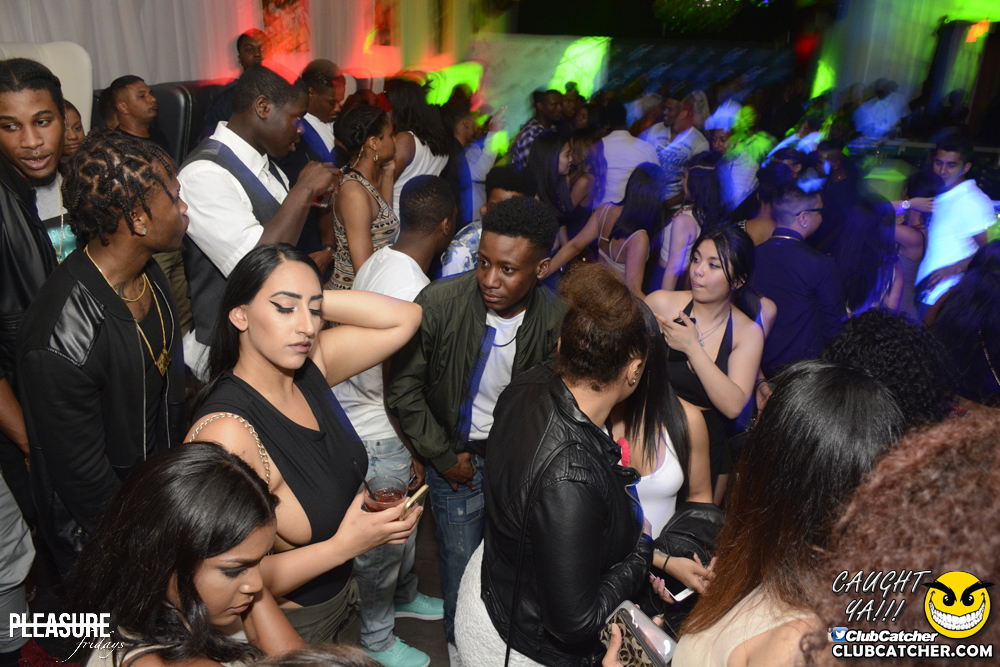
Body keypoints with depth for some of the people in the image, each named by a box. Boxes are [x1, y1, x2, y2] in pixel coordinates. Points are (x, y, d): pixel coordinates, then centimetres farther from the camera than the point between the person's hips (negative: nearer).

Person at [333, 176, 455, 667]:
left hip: (353, 409, 9)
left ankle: (404, 595, 51)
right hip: (377, 435, -9)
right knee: (383, 536, 11)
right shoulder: (411, 291, -29)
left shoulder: (379, 260, 0)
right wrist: (416, 452, -10)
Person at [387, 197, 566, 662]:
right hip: (458, 457, -1)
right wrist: (444, 457, -8)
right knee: (462, 560, 10)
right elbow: (403, 388, -11)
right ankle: (459, 641, 42)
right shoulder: (438, 303, -22)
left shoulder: (556, 321, -17)